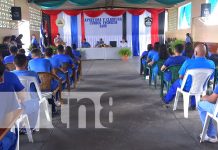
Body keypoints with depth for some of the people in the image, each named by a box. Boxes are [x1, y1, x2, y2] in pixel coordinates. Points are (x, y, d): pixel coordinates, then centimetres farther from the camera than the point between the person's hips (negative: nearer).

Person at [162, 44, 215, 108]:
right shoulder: (211, 63, -15)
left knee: (176, 83, 29)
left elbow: (181, 76, -14)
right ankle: (194, 104, 46)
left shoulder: (188, 62, -25)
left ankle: (167, 99, 49)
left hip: (187, 87, -3)